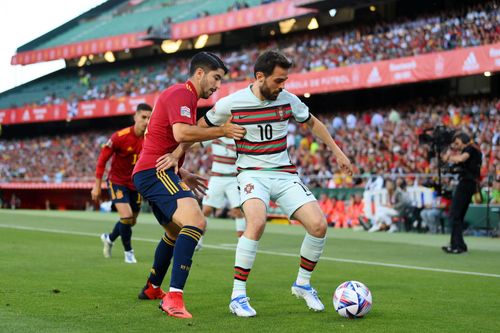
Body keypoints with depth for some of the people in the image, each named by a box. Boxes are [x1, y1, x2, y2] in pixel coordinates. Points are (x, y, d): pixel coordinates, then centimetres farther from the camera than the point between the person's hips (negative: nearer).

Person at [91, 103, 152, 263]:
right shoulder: (120, 136, -22)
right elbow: (102, 158, -13)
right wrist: (97, 185, -11)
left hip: (135, 183, 5)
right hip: (117, 181, -5)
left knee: (131, 221, 13)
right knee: (126, 216, -19)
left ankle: (109, 238, 43)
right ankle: (128, 252, 3)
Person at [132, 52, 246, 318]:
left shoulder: (184, 96, 22)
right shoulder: (181, 94, -10)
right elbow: (181, 133, -28)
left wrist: (182, 174, 22)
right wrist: (222, 131, -20)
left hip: (151, 174, 11)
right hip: (155, 172, -11)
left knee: (176, 233, 28)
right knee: (195, 221, -29)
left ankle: (152, 289, 44)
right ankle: (174, 297, -36)